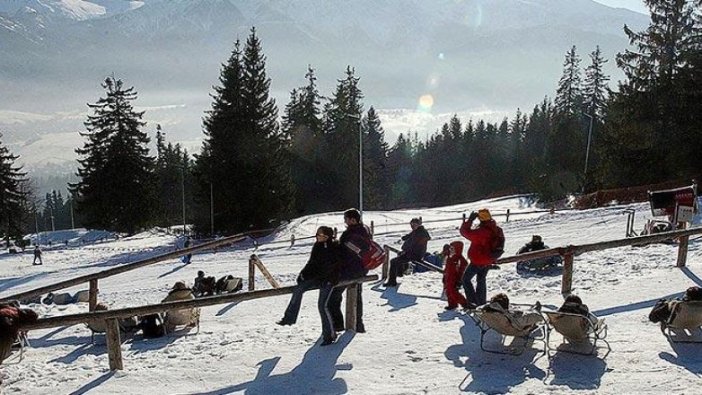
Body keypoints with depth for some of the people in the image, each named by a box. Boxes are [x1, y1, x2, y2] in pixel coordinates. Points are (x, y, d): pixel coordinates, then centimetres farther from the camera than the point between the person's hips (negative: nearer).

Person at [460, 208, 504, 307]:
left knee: (466, 278, 10)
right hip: (489, 261, 7)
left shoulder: (480, 232, -30)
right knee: (481, 280, 25)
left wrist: (469, 220, -14)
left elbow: (464, 231, -23)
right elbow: (499, 245, 9)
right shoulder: (497, 230, -5)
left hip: (477, 261, -7)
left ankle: (472, 301, 3)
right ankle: (481, 301, 35)